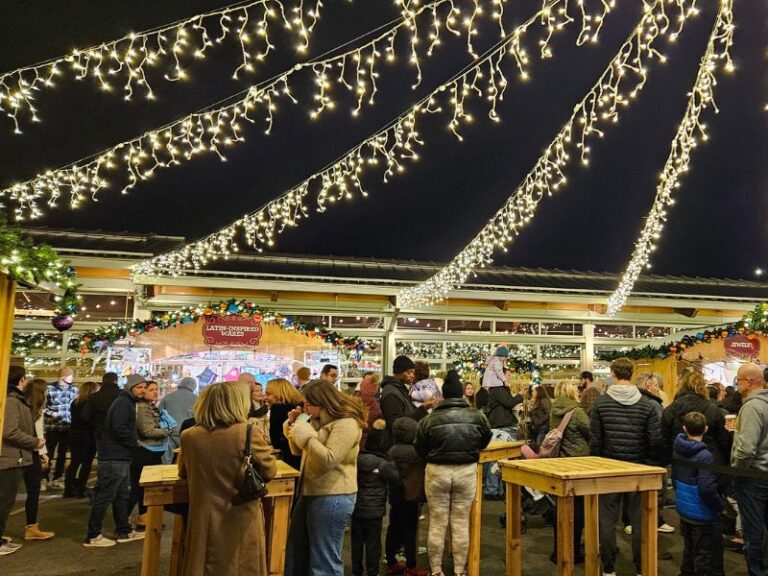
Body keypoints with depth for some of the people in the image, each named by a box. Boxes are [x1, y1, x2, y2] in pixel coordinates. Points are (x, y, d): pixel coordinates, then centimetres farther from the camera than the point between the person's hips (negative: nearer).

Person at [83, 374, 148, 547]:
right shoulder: (123, 403, -15)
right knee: (104, 497, -2)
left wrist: (134, 442, 6)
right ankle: (93, 536, 6)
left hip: (121, 458, 10)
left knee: (121, 496, 16)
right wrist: (135, 443, -13)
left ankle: (124, 531, 25)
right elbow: (119, 429, -26)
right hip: (114, 458, -10)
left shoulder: (128, 403, 17)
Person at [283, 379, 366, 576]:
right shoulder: (318, 420, 11)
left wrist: (305, 433, -20)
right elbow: (299, 451, 19)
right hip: (309, 493, 9)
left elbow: (329, 459, -25)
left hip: (332, 498, -9)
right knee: (296, 553, 20)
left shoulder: (346, 423, -17)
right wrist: (292, 425, 4)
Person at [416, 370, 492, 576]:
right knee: (461, 523, 13)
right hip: (467, 471, 1)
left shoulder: (430, 419, -9)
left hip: (437, 471, -1)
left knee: (437, 522, 11)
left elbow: (420, 449, 0)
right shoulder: (477, 416, -5)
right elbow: (485, 441, 12)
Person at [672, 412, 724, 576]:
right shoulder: (705, 456, -23)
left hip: (683, 509, 7)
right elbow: (707, 489, -27)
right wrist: (719, 506, -10)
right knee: (704, 554, 7)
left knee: (689, 549, 22)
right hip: (702, 513, -7)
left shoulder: (678, 450, 0)